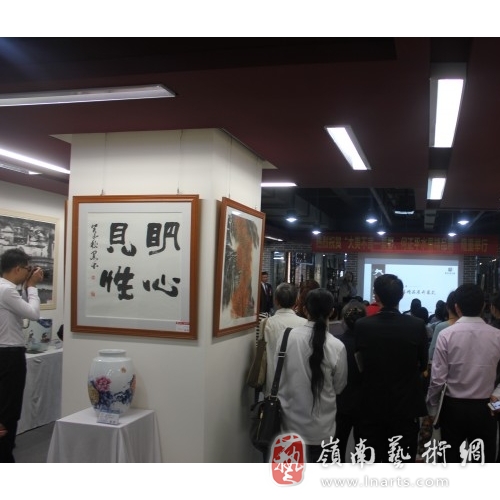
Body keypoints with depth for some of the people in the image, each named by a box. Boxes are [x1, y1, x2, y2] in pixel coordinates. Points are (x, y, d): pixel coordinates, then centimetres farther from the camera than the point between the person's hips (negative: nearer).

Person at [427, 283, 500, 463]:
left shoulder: (446, 334, -12)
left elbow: (438, 378, -10)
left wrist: (431, 408, 2)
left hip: (454, 407, -1)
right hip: (485, 409, 2)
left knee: (452, 461, 11)